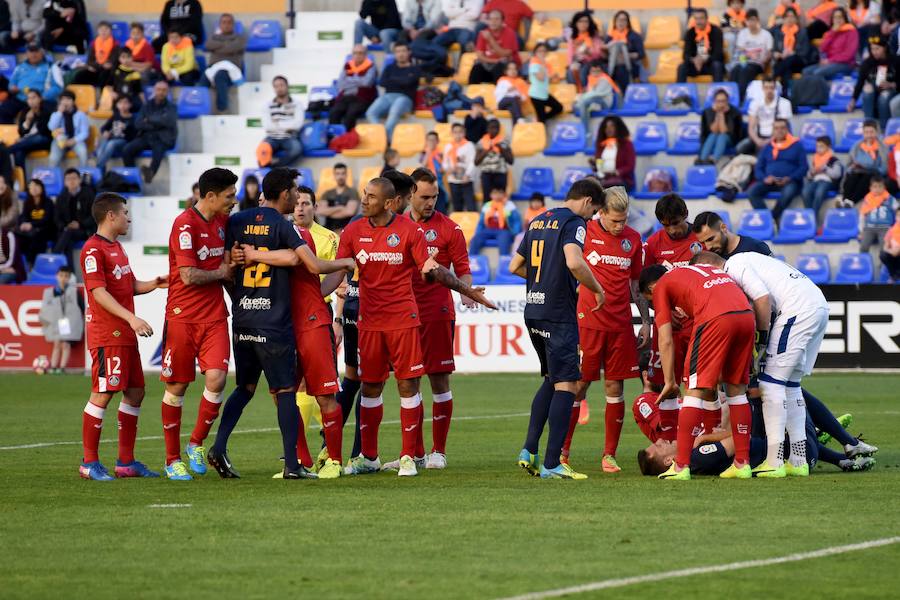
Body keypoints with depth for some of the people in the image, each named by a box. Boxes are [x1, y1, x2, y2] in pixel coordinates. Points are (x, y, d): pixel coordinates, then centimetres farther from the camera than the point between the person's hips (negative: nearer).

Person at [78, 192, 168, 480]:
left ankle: (126, 461, 16)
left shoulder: (117, 247, 19)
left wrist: (155, 283, 7)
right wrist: (131, 318, -26)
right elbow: (99, 292, -19)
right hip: (106, 334, -10)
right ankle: (89, 462, -3)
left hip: (125, 334, 10)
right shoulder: (94, 249, -11)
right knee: (102, 393, -9)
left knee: (135, 392, 9)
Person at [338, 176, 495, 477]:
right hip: (370, 322, 3)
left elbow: (431, 269, 0)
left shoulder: (409, 230, -4)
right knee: (370, 387, 7)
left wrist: (468, 291, -5)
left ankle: (408, 457, 4)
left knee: (408, 384, -3)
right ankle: (368, 457, 18)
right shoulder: (353, 231, 4)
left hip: (403, 320, -3)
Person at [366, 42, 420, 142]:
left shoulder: (415, 69, 15)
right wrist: (401, 81, 1)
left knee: (394, 113, -40)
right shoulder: (390, 68, 25)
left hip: (404, 98, -4)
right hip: (388, 96, 4)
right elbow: (381, 82, 7)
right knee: (371, 113, -29)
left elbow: (408, 81, -6)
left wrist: (392, 80, 8)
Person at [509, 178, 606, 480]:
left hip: (533, 313, 8)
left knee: (551, 380, 21)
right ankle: (551, 464, -7)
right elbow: (574, 263, -26)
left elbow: (515, 266, 21)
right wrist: (598, 289, -11)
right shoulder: (574, 223, -9)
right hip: (559, 316, -8)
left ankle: (529, 449, 14)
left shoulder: (537, 222, 16)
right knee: (566, 384, -4)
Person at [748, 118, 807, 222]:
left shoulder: (796, 145, 8)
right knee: (752, 191, -26)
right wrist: (765, 178, -9)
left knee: (788, 192, -39)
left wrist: (789, 178, -15)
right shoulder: (768, 147, 18)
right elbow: (758, 168, 15)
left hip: (790, 182, -3)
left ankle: (772, 217, -24)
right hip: (770, 182, 3)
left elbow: (804, 167, 1)